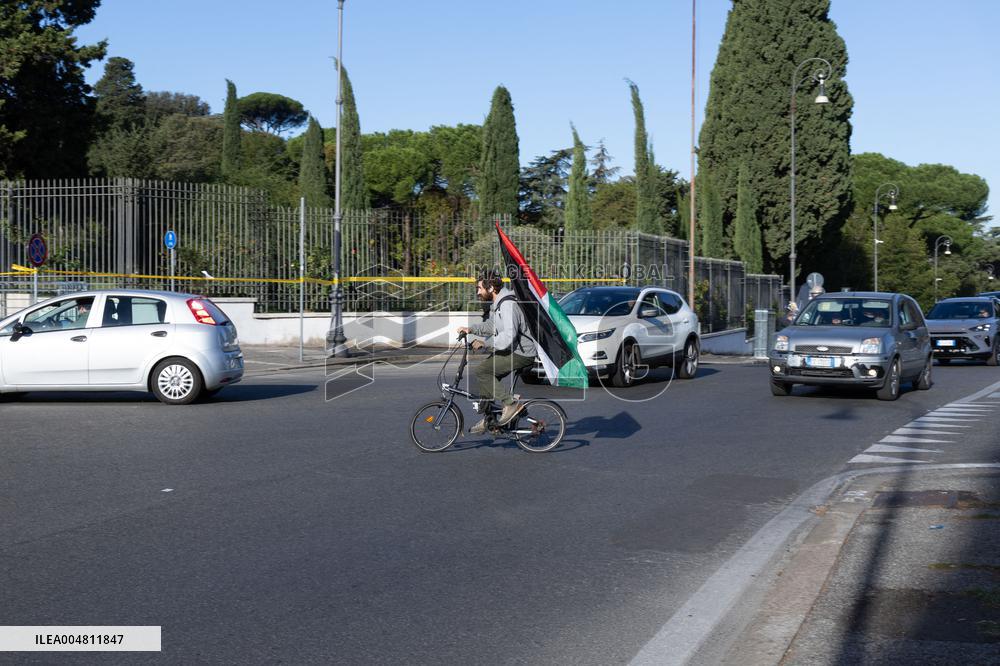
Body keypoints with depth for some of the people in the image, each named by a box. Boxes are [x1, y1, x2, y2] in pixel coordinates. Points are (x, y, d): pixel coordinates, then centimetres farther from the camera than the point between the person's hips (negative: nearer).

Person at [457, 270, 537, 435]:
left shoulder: (509, 305, -23)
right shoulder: (496, 304, 11)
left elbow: (508, 337, -32)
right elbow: (491, 326, 26)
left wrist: (484, 343, -26)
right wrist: (471, 329, 13)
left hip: (521, 354, -10)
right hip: (511, 351, 10)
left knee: (480, 371, -16)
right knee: (485, 376, 11)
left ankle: (511, 402, -12)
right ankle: (488, 419, 19)